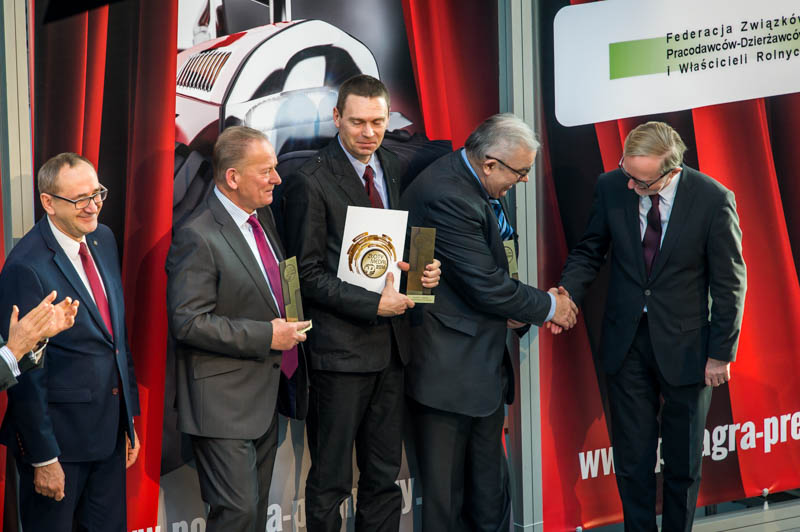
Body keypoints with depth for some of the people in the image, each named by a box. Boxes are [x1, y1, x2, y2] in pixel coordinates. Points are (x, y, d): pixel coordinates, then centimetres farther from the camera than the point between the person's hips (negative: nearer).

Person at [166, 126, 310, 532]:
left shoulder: (262, 217, 10)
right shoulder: (198, 237, -18)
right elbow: (187, 322, -22)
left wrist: (290, 326, 7)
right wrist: (266, 336, -20)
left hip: (266, 396, 9)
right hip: (224, 403, -9)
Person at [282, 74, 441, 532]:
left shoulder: (395, 169, 9)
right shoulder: (312, 181, -11)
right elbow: (308, 274, -11)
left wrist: (427, 268, -2)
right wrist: (373, 304, -18)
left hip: (390, 344, 6)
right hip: (341, 348, -6)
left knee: (385, 476, 13)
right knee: (330, 481, 2)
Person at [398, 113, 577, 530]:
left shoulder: (482, 185, 7)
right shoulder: (445, 195, -23)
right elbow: (485, 286, -21)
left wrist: (517, 310, 0)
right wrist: (547, 306, -6)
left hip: (485, 362, 9)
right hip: (447, 367, -9)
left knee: (490, 489, 14)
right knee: (446, 493, -1)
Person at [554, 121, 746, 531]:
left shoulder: (713, 200, -17)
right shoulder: (611, 187, -9)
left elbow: (729, 283, -9)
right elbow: (589, 251, 5)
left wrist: (721, 352, -8)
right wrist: (566, 294, -14)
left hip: (684, 345, -2)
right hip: (627, 342, 2)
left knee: (682, 462, 12)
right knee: (632, 458, 9)